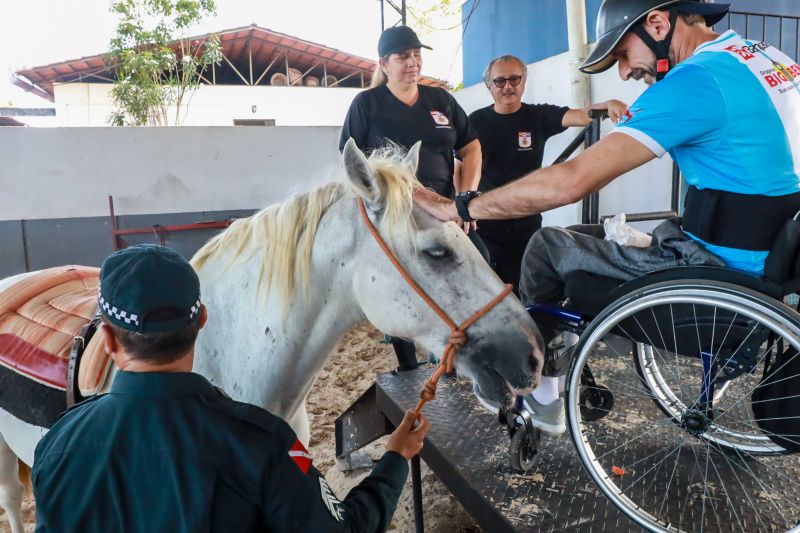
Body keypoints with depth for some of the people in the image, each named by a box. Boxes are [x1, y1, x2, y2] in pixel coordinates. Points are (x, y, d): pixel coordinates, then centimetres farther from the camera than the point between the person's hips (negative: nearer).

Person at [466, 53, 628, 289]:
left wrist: (608, 105, -35)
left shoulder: (539, 116, 1)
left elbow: (579, 116, -15)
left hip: (527, 226, 1)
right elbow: (461, 166, 6)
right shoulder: (476, 120, 2)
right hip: (484, 225, -1)